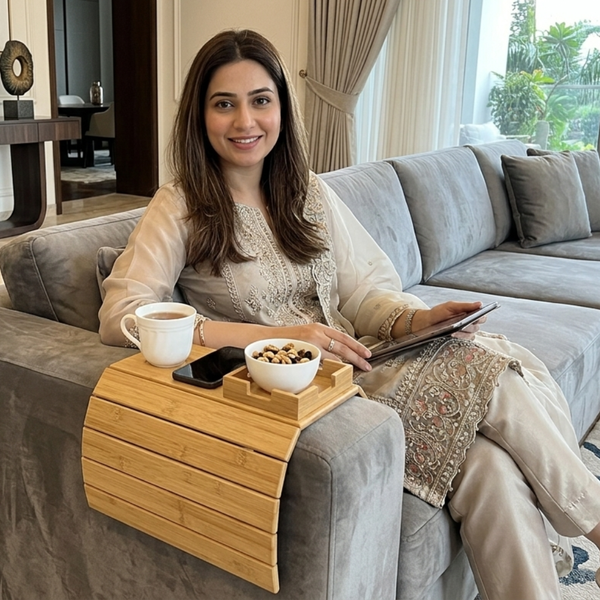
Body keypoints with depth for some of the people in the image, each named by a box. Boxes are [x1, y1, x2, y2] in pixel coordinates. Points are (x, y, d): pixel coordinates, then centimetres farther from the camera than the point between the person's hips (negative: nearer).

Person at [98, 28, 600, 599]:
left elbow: (361, 292, 11)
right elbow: (119, 316, -17)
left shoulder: (310, 194, 12)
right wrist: (275, 336, -25)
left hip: (361, 364, 5)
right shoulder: (179, 208, -4)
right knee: (495, 383, -20)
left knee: (493, 468, -24)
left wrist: (413, 318, -13)